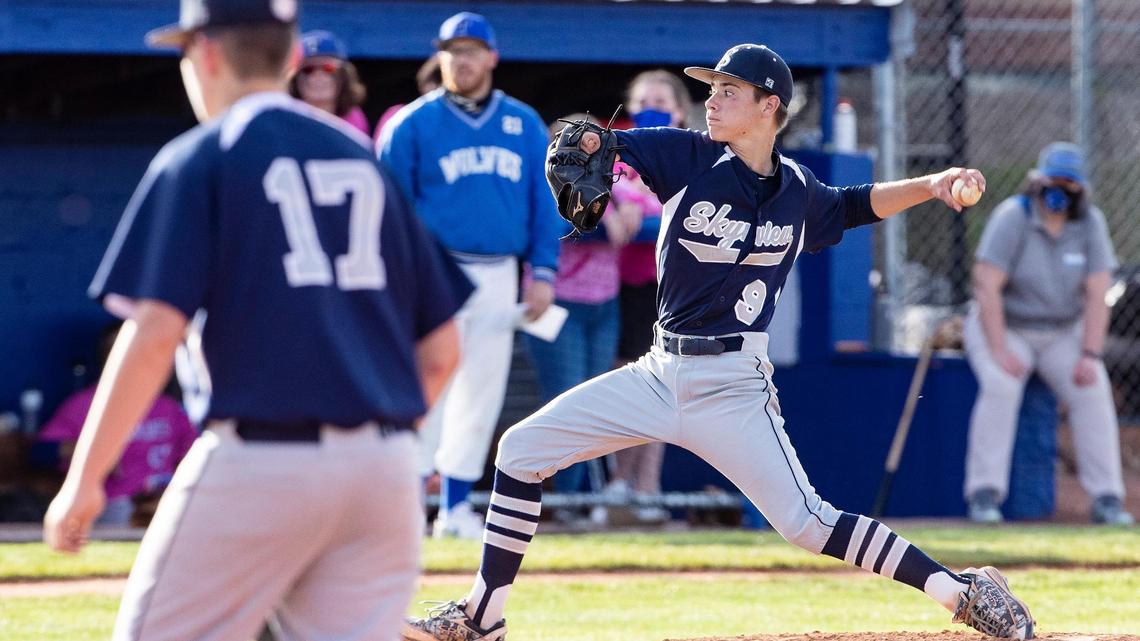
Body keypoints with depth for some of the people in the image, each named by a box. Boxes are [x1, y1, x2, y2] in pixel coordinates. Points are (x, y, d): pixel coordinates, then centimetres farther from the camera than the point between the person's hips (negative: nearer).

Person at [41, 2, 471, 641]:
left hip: (258, 467, -5)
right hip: (385, 469, 5)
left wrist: (83, 480, -6)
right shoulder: (371, 162, 16)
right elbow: (441, 349, 14)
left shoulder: (198, 161, 0)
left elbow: (156, 333, -11)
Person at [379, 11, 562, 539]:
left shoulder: (524, 125, 9)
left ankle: (456, 507, 14)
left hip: (500, 277, 4)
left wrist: (543, 272, 1)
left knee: (482, 395, 6)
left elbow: (544, 202, 10)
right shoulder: (413, 124, -1)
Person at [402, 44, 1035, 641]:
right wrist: (583, 146, -35)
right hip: (660, 374, 4)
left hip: (733, 386, -4)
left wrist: (932, 186, 7)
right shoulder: (690, 157, -3)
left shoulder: (797, 192, -2)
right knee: (523, 448, 0)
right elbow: (600, 146, -11)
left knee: (806, 522, -16)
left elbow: (855, 205, 20)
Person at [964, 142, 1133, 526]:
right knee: (1001, 386, -30)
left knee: (1092, 390, -19)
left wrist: (1090, 356, -21)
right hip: (1004, 328, -3)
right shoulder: (1013, 217, -18)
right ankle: (984, 495, -27)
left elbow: (1097, 294, -10)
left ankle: (1107, 498, -15)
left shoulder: (1090, 223, -8)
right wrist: (1000, 351, -30)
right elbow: (986, 285, -23)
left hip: (1063, 334, 3)